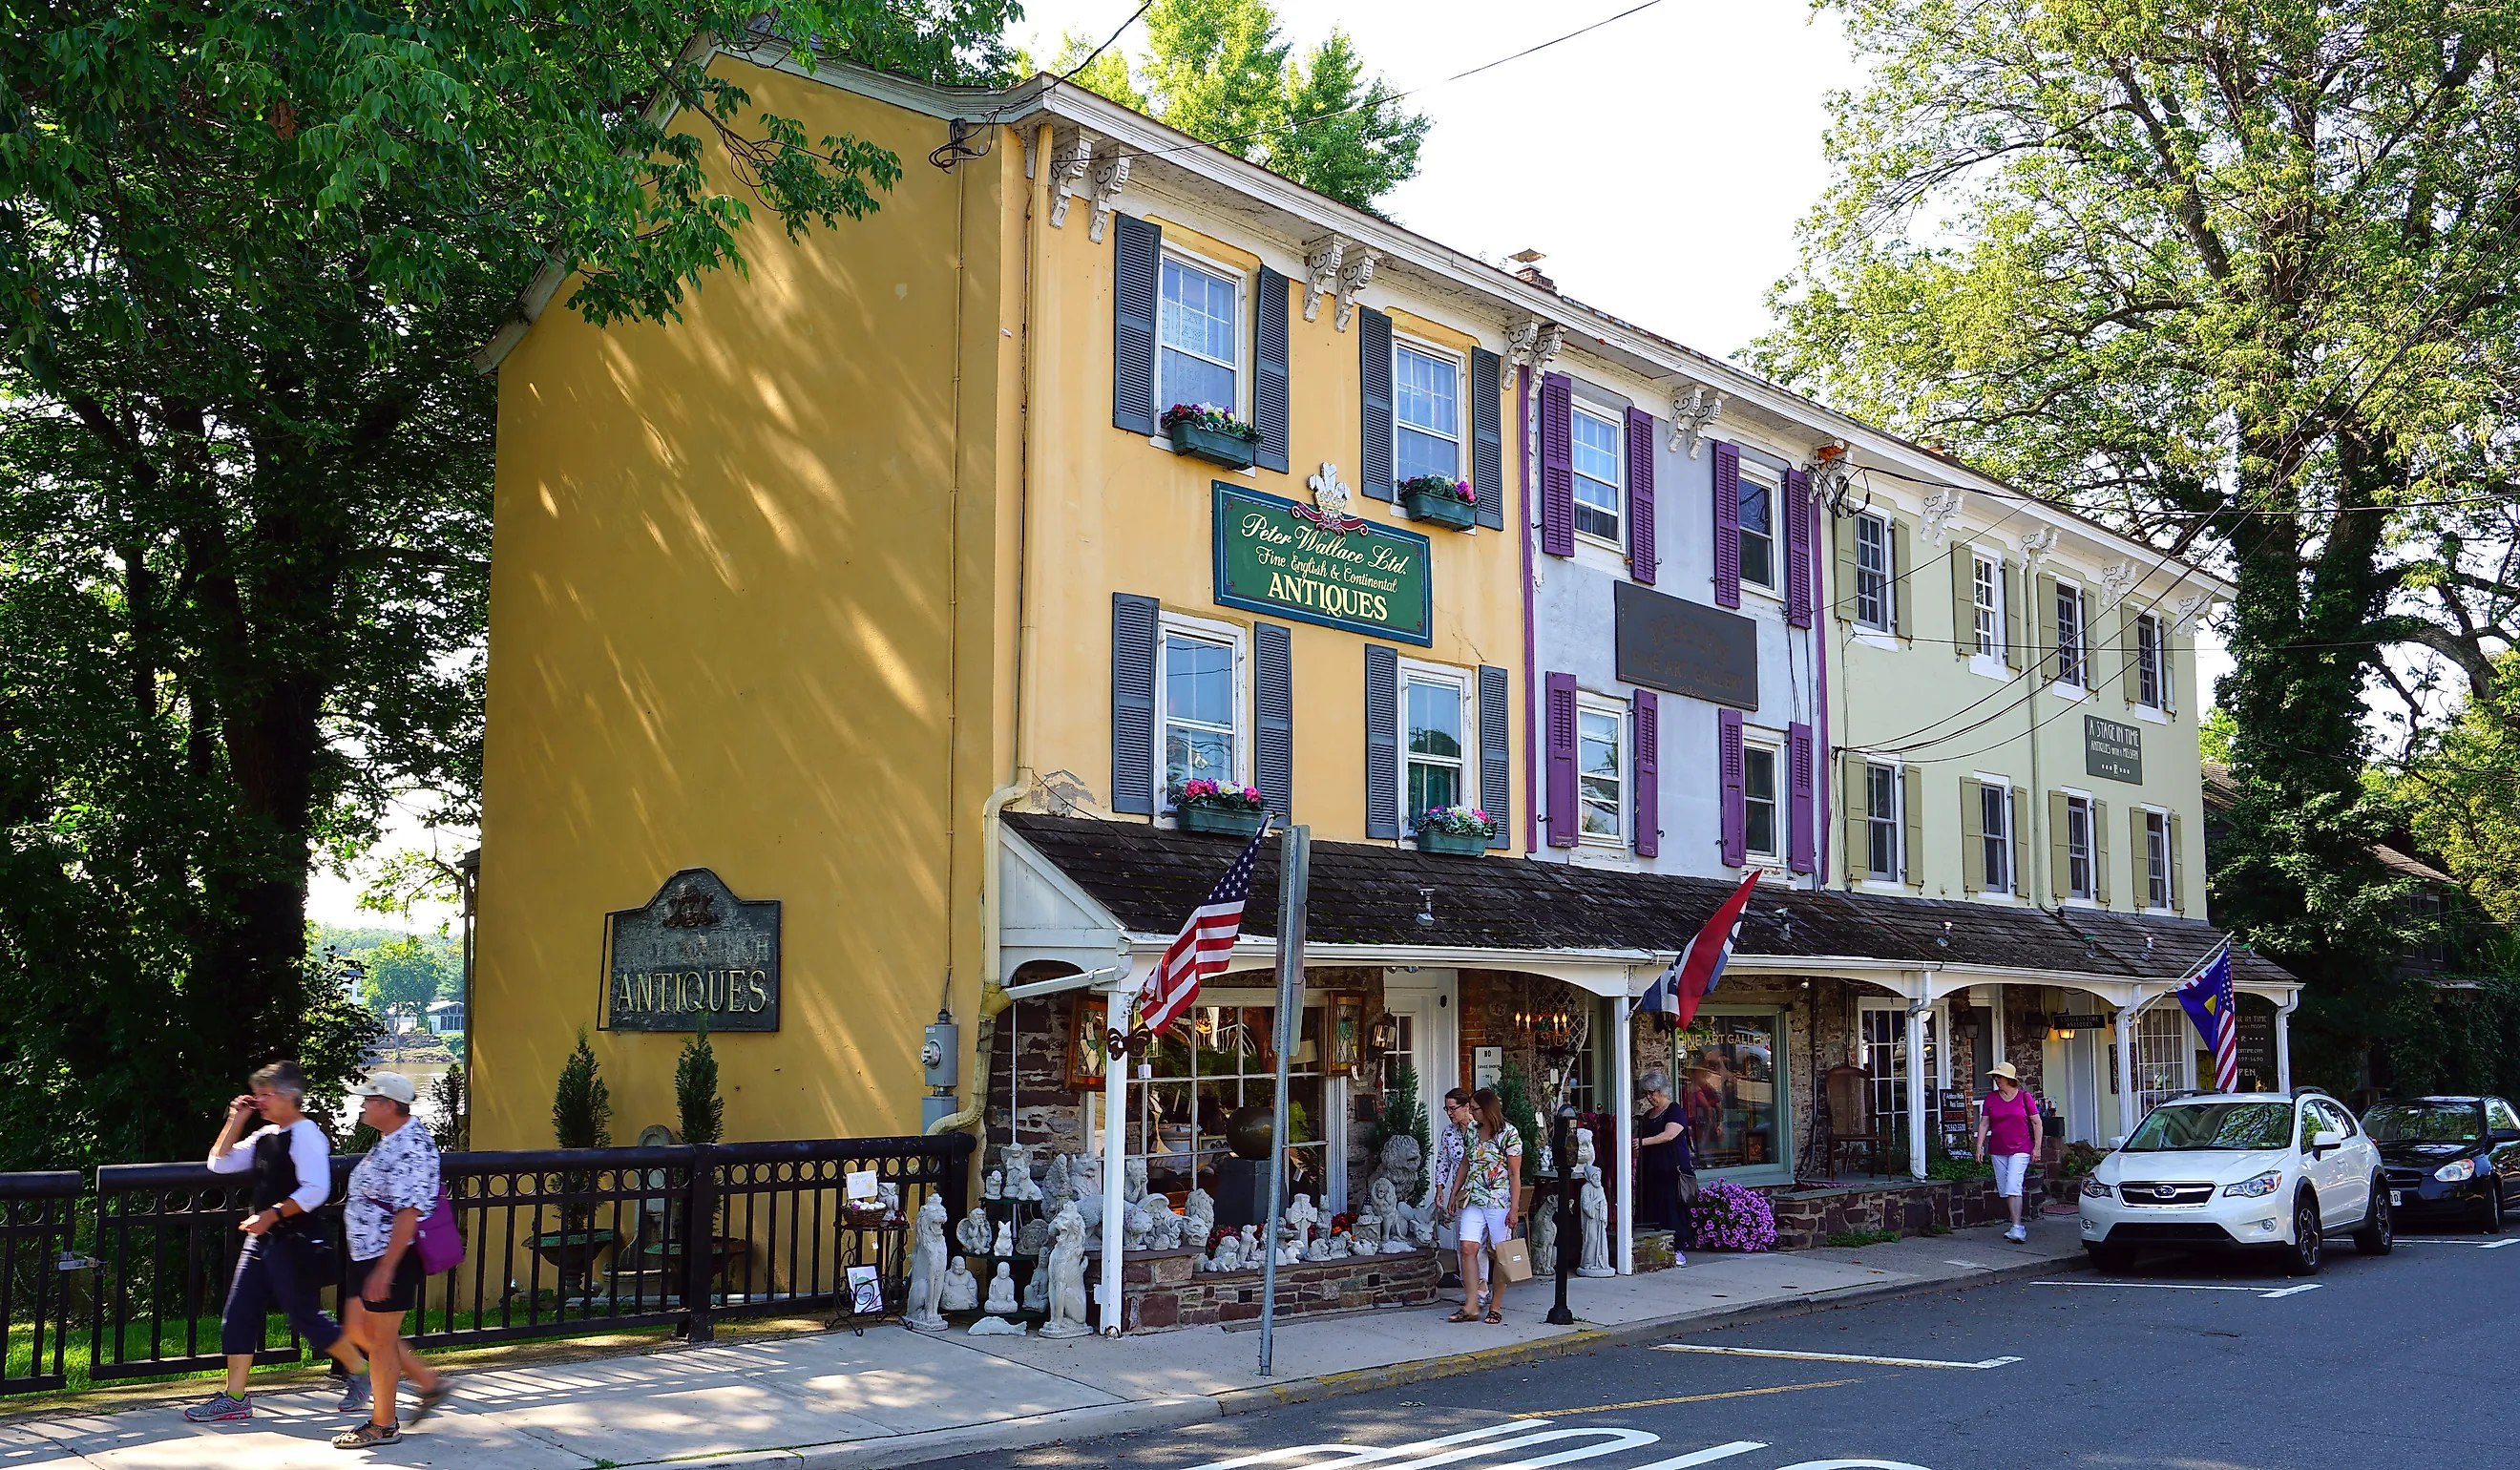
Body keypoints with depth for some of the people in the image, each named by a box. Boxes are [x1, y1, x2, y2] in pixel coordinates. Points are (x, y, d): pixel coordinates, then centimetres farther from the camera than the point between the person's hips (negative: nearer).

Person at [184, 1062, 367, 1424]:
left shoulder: (306, 1135, -15)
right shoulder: (264, 1136, 13)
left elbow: (315, 1190, -23)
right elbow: (219, 1163, 16)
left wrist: (272, 1214, -25)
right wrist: (236, 1120, 7)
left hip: (293, 1242, -9)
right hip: (261, 1241, 9)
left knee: (304, 1316, -1)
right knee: (238, 1316, 6)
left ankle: (361, 1375, 15)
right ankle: (234, 1398, 13)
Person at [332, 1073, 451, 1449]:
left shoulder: (412, 1146, -22)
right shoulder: (389, 1142, 12)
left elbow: (409, 1212, -26)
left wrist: (384, 1269, -27)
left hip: (391, 1257, -10)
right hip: (368, 1254, 10)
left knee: (380, 1338, 1)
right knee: (360, 1331, 17)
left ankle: (383, 1425, 14)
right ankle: (429, 1383, 25)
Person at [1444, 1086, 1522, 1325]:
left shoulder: (1509, 1134, -8)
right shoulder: (1470, 1131, 9)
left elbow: (1515, 1175, -8)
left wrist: (1514, 1209, -12)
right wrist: (1454, 1195, 18)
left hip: (1500, 1203, -5)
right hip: (1473, 1200, 5)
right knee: (1468, 1248, -6)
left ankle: (1495, 1308, 11)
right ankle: (1470, 1306, -4)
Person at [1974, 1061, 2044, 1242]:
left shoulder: (2024, 1096, -3)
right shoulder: (1991, 1098, 7)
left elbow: (2037, 1123, 1)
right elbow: (1984, 1124, 6)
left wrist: (2037, 1147, -3)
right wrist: (1979, 1147, -1)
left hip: (2020, 1150, -5)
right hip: (1998, 1150, 5)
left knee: (2013, 1187, -17)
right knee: (2004, 1190, 6)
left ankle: (2017, 1228, -18)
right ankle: (2018, 1225, 17)